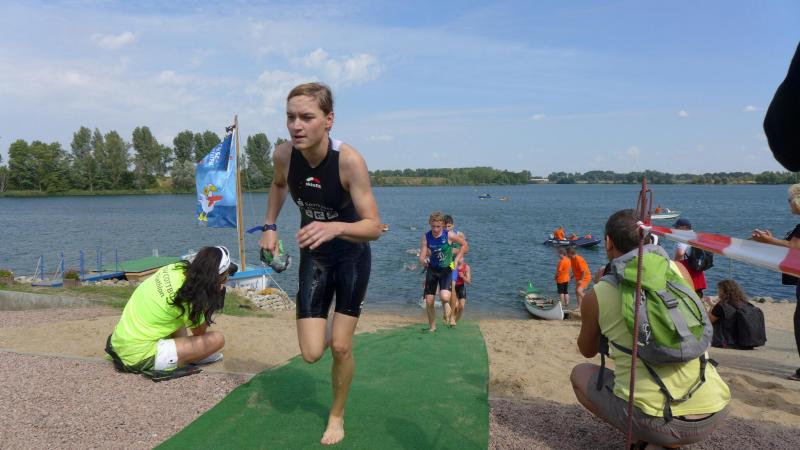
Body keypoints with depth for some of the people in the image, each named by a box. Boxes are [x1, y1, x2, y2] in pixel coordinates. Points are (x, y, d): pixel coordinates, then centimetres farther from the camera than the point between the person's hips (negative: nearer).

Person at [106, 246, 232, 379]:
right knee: (218, 339, -10)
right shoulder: (187, 297, -22)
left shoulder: (176, 269, -4)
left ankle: (185, 349, 16)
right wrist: (213, 295, -8)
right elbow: (200, 332, -3)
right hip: (141, 358, -8)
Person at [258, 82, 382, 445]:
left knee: (341, 347, 0)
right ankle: (328, 336, 37)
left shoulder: (349, 161, -29)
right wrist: (270, 226, 1)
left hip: (352, 256, -3)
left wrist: (335, 227, -46)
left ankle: (337, 415, 28)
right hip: (313, 256, 3)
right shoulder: (284, 155, -17)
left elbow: (374, 227, -28)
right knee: (311, 354, -2)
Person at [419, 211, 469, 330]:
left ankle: (449, 315, 7)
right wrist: (423, 260, -37)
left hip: (446, 269, -2)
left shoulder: (449, 235, -15)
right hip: (432, 269, 2)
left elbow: (465, 245, 0)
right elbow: (421, 257, -14)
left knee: (444, 297, -27)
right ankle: (432, 327, 24)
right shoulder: (426, 237, -10)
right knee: (429, 302, 2)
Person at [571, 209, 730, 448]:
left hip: (653, 421, -4)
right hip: (714, 412, 4)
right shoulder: (678, 270, 4)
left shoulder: (596, 295, -4)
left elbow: (587, 350, 17)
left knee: (580, 374, 22)